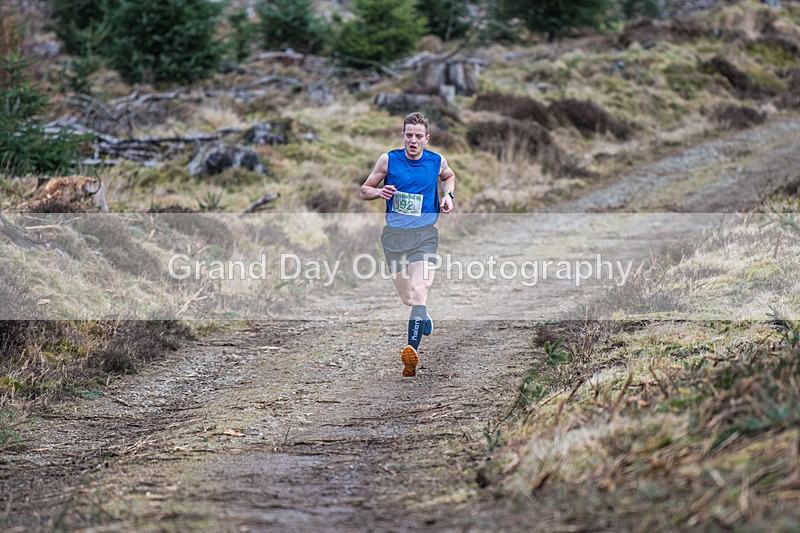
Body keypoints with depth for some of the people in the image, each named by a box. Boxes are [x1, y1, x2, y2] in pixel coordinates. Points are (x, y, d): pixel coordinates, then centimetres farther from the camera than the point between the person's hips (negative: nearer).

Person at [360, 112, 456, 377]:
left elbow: (449, 176, 28)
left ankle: (412, 351, -33)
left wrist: (448, 195, 8)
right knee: (405, 297, 10)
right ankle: (425, 321, 44)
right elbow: (365, 190, 9)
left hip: (424, 234, -2)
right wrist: (379, 192, -12)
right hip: (394, 233, 2)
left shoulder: (437, 162, 3)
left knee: (418, 292, -21)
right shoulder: (388, 160, 0)